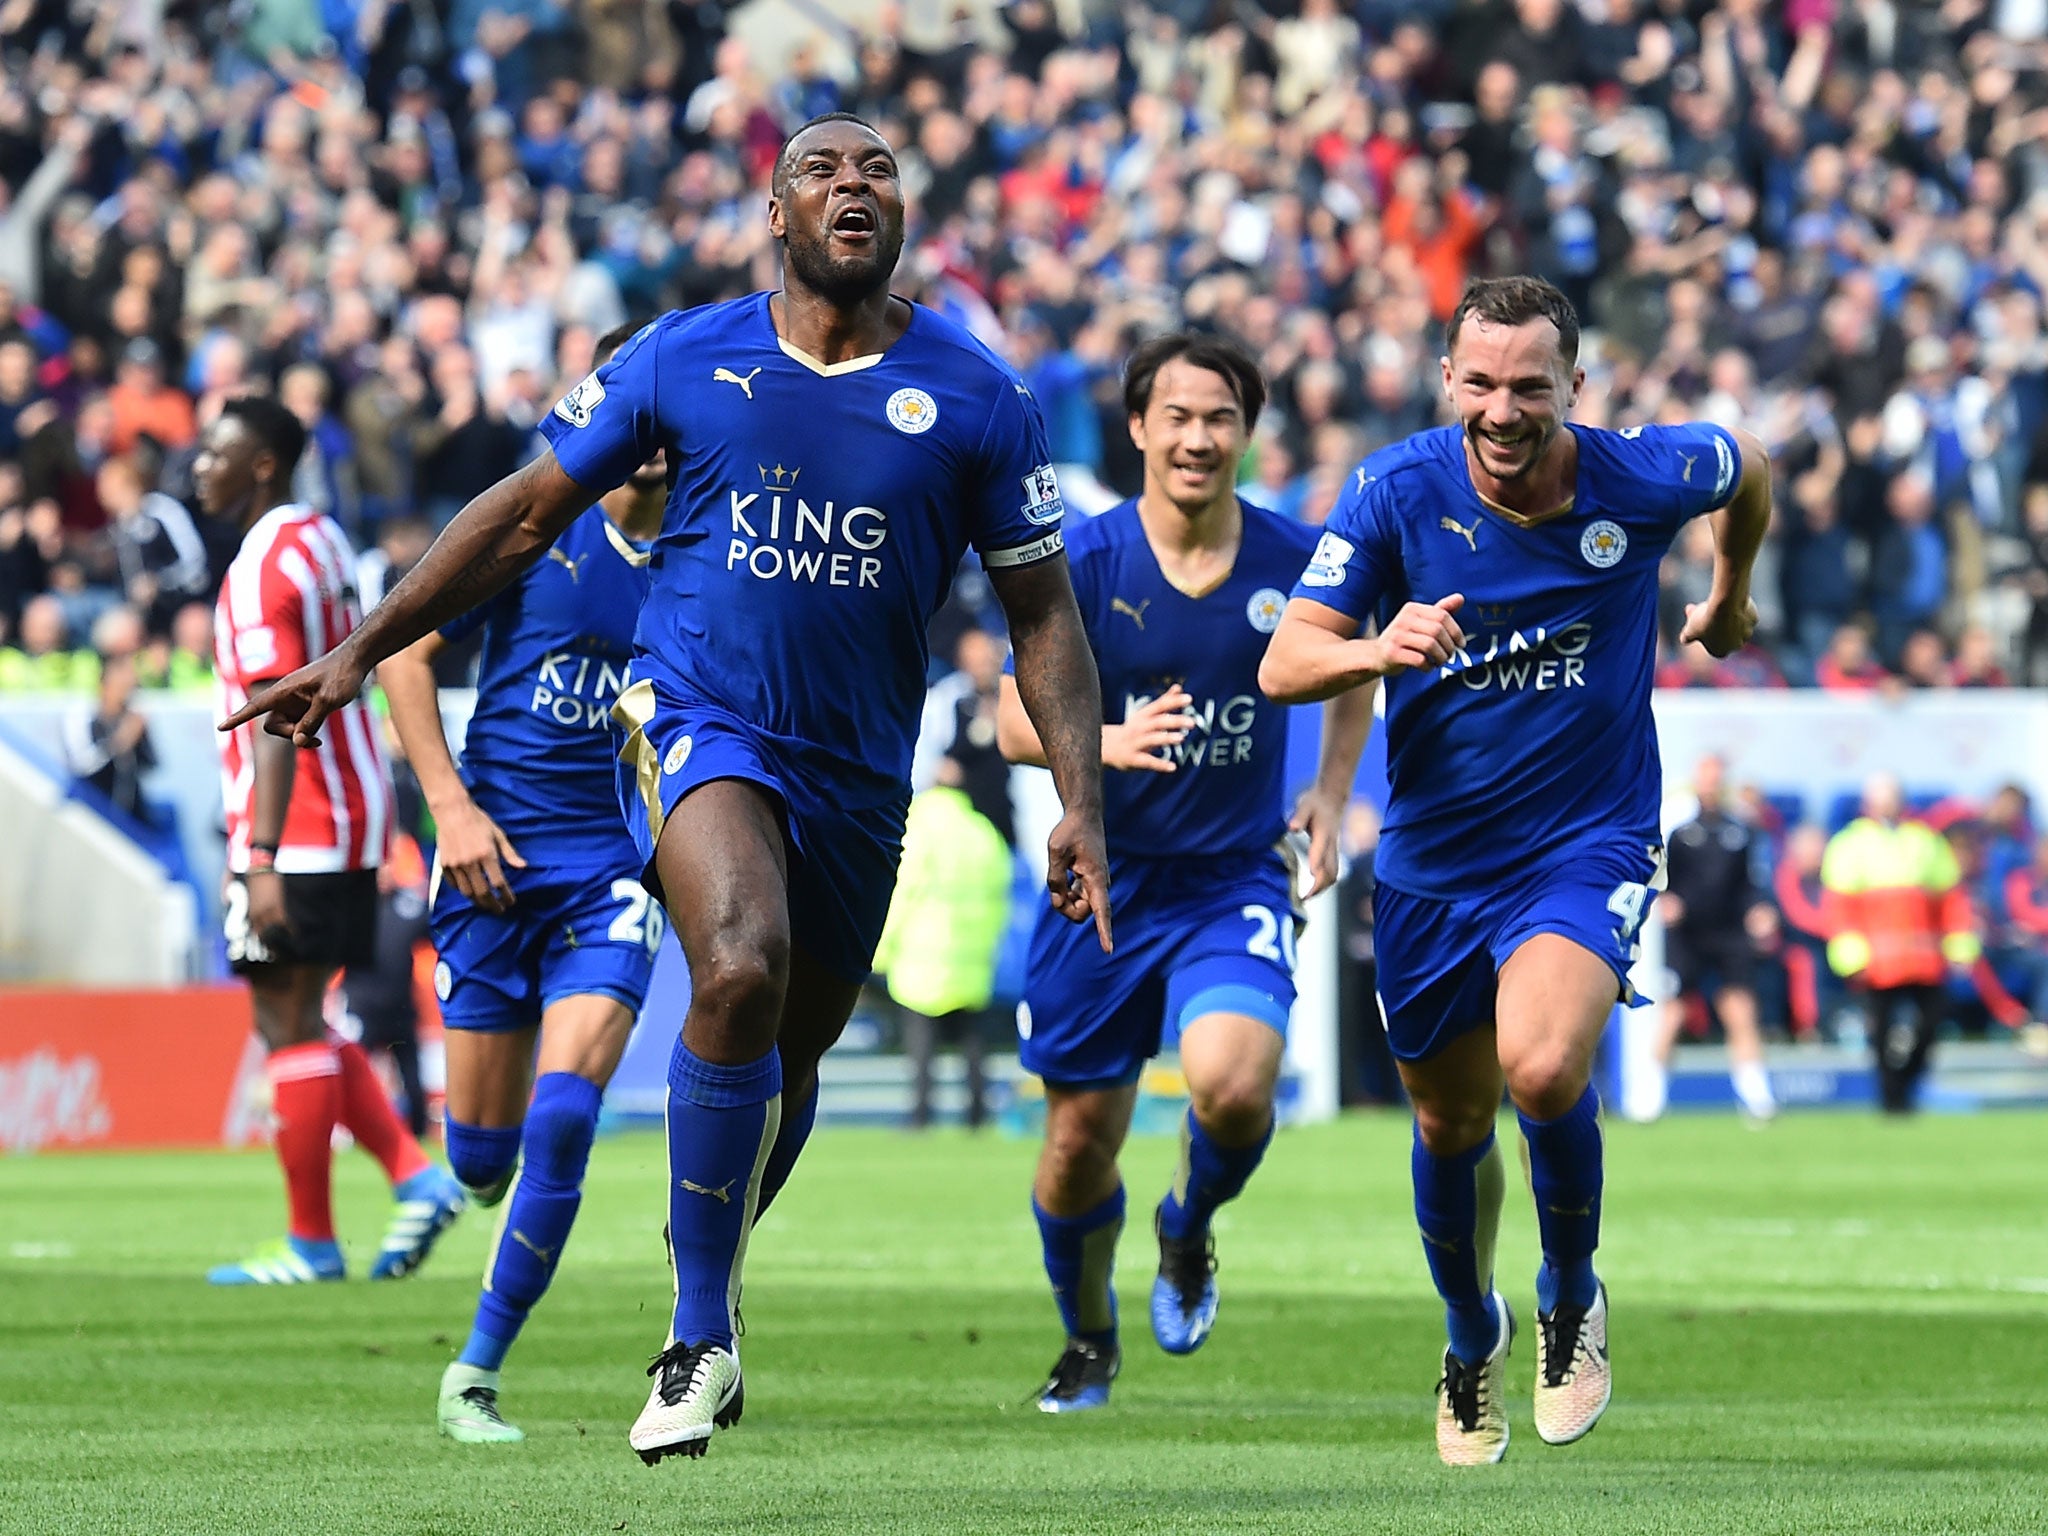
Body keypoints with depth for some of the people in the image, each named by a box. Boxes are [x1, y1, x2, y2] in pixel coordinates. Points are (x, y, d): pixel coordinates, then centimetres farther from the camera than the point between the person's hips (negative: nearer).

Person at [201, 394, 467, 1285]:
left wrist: (262, 859, -23)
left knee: (287, 1026, -4)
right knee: (302, 1025, 15)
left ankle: (311, 1243, 0)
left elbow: (276, 723, -20)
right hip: (353, 818, 10)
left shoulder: (262, 568, -15)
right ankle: (415, 1178, 5)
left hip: (297, 838, -10)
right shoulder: (322, 539, 15)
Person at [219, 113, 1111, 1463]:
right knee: (742, 970, -28)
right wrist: (359, 655, 9)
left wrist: (1081, 805, -4)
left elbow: (1044, 614, 6)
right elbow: (528, 515, 10)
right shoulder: (685, 361, 0)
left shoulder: (975, 400, 0)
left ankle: (708, 1285, 43)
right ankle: (700, 1338, -17)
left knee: (791, 1058, 13)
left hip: (860, 773, 3)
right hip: (697, 725, -3)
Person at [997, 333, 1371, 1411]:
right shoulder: (1085, 562, -9)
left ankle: (1190, 1230, 9)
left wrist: (1330, 796, 3)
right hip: (1105, 879, 0)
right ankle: (1088, 1343, 35)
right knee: (1080, 1141, 6)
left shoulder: (1294, 561, -5)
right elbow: (1016, 722, -9)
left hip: (1238, 879, 0)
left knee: (1234, 1087, -26)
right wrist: (1107, 743, -29)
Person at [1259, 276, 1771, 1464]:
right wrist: (1379, 649, -37)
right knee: (1452, 1128, 14)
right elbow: (1284, 665, -16)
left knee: (1542, 1068, -28)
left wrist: (1730, 598, 27)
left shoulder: (1644, 480, -14)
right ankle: (1473, 1341, 44)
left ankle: (1573, 1298, 1)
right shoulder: (1397, 493, -13)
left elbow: (1751, 468, 11)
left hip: (1588, 845, -2)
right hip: (1433, 863, 2)